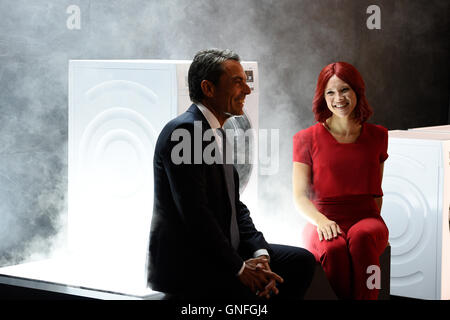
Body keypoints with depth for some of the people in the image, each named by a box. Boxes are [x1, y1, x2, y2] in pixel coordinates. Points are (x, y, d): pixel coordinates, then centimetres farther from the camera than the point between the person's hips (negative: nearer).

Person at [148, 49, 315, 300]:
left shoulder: (216, 133, 15)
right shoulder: (183, 131, -16)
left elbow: (235, 205, 15)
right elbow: (195, 212, -22)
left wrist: (259, 253, -1)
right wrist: (239, 268, -18)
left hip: (221, 252, 10)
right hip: (184, 265, -10)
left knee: (301, 261, 6)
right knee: (256, 288, -29)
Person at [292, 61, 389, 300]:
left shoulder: (377, 136, 15)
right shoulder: (308, 138, 8)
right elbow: (300, 196, 5)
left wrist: (373, 226, 4)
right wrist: (320, 220, -15)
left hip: (365, 220, 1)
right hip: (323, 222, -1)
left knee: (361, 238, -37)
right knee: (334, 250, -37)